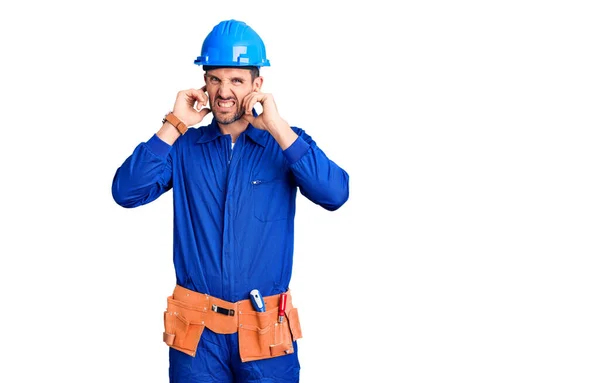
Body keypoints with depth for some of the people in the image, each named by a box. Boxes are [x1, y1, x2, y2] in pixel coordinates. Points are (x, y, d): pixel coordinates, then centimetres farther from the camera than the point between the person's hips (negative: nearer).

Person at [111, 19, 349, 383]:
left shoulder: (286, 143, 1)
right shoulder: (184, 146, 4)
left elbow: (335, 194, -16)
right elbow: (126, 193, -9)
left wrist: (277, 128, -17)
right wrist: (174, 125, -11)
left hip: (267, 331, -1)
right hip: (196, 330, 1)